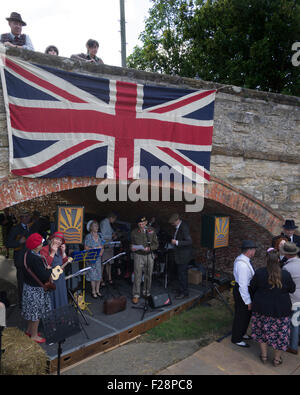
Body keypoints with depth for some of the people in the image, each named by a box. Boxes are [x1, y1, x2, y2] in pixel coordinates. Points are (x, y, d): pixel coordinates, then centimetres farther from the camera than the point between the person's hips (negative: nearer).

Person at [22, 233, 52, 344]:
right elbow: (44, 276, -29)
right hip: (35, 289, -9)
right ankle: (34, 335, 23)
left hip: (30, 286, 9)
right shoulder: (35, 258, -31)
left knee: (32, 311, 25)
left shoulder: (28, 254, 0)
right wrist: (51, 270, -11)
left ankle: (29, 330, 42)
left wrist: (46, 268, 4)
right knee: (36, 313, 8)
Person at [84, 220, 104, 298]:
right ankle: (93, 292, 7)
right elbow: (86, 248, -9)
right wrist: (96, 248, -14)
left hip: (98, 258, 5)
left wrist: (101, 252, -7)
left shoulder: (100, 236, 10)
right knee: (93, 274, -3)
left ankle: (97, 290, 17)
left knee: (99, 274, 6)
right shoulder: (88, 236, -5)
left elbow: (102, 247, 12)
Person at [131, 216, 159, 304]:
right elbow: (132, 244, 12)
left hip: (149, 255, 2)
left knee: (148, 275, 10)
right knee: (137, 276, -4)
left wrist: (149, 248, -15)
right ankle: (136, 295, 6)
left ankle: (147, 293, 26)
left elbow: (156, 244, 2)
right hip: (138, 256, -1)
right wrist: (133, 248, -10)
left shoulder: (151, 230, 2)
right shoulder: (134, 232, 0)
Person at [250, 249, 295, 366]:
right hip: (281, 310, -1)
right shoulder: (285, 275, -19)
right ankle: (277, 359, 31)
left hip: (262, 308, 1)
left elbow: (252, 287, -2)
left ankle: (264, 356, 32)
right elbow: (292, 289, -3)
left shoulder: (259, 273, -17)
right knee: (280, 333, 17)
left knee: (262, 330, 20)